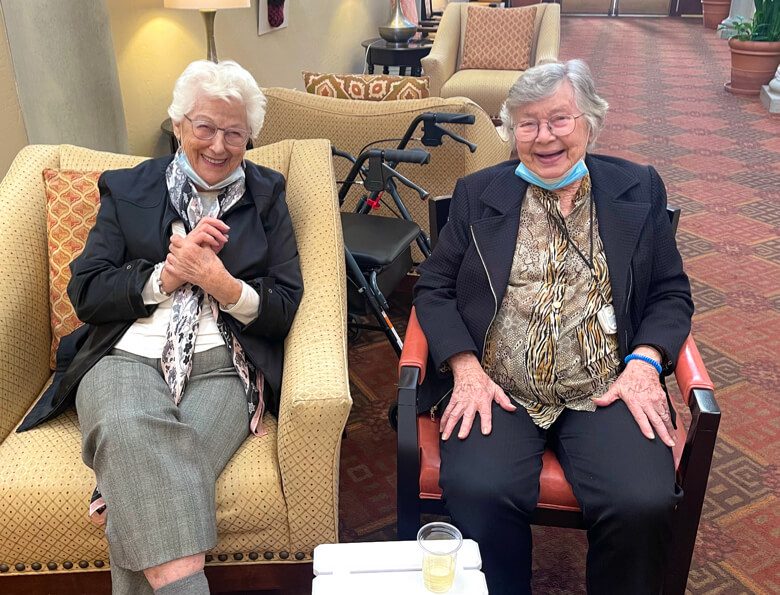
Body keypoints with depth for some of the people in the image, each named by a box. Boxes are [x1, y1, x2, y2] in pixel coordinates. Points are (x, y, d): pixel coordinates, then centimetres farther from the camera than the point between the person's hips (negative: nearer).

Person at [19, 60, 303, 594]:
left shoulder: (266, 196, 15)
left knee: (143, 481, -32)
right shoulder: (127, 190, 16)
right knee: (129, 432, -36)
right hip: (127, 356, 1)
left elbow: (284, 309, 7)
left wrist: (219, 281, -11)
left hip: (223, 366, 0)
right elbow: (85, 293, 7)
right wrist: (168, 274, -7)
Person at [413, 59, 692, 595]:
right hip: (496, 389, 0)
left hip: (606, 391, 1)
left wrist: (645, 362, -6)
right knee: (478, 492, -28)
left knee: (645, 505, -24)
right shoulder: (477, 193, 12)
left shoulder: (639, 189, 13)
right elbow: (433, 288, 9)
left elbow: (672, 293, 13)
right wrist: (465, 366, -7)